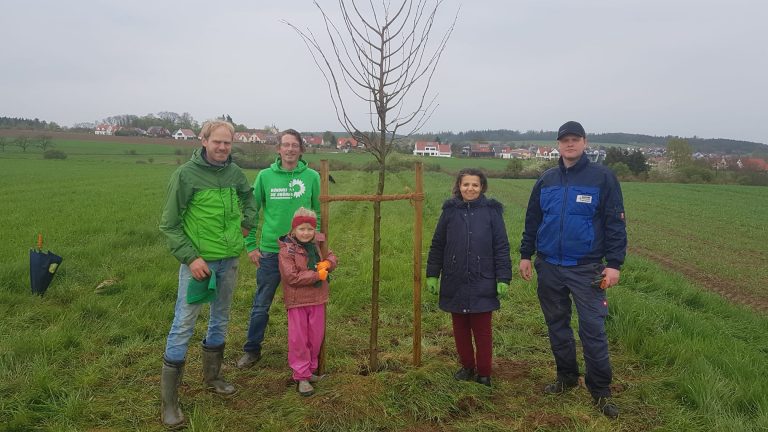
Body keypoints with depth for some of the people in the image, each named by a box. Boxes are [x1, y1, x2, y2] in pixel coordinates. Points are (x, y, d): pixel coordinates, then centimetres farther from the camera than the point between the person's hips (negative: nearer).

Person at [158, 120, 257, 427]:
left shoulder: (234, 172, 2)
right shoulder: (186, 174, -12)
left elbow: (249, 197, 25)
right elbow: (169, 224, -11)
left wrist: (247, 224, 12)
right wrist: (190, 257, -18)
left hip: (229, 260, 6)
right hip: (198, 260, -5)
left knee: (220, 320, 17)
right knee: (183, 326, -3)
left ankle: (212, 375, 36)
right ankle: (169, 400, 8)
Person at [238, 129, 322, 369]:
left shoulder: (311, 176, -2)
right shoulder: (265, 176, -2)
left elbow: (318, 213, 3)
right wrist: (250, 245, 0)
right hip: (270, 252, 0)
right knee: (261, 305, 11)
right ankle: (252, 350, 29)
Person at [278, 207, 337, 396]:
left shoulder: (318, 244, 6)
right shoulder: (286, 250, -13)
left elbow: (331, 257, 16)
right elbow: (291, 276, -20)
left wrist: (327, 263, -9)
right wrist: (317, 275, -20)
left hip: (317, 299, 6)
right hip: (297, 300, -6)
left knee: (316, 337, 13)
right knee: (298, 339, 0)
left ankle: (310, 369, 29)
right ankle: (301, 376, 9)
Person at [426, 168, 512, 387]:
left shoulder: (491, 211, -3)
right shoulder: (450, 210, 2)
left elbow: (502, 247, -2)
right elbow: (437, 245, 8)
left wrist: (503, 278, -5)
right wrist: (432, 275, 6)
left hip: (482, 284, -2)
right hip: (455, 284, 2)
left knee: (482, 330, 7)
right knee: (460, 328, 13)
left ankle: (483, 373, 22)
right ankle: (467, 367, 30)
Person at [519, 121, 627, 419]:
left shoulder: (602, 178, -5)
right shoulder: (546, 180, 8)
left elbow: (616, 224, -6)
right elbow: (532, 220, 14)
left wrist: (614, 264, -11)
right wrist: (525, 255, 10)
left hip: (586, 269, -4)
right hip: (549, 268, 5)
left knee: (593, 329, -3)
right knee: (557, 325, 14)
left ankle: (600, 391, 10)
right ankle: (566, 377, 31)